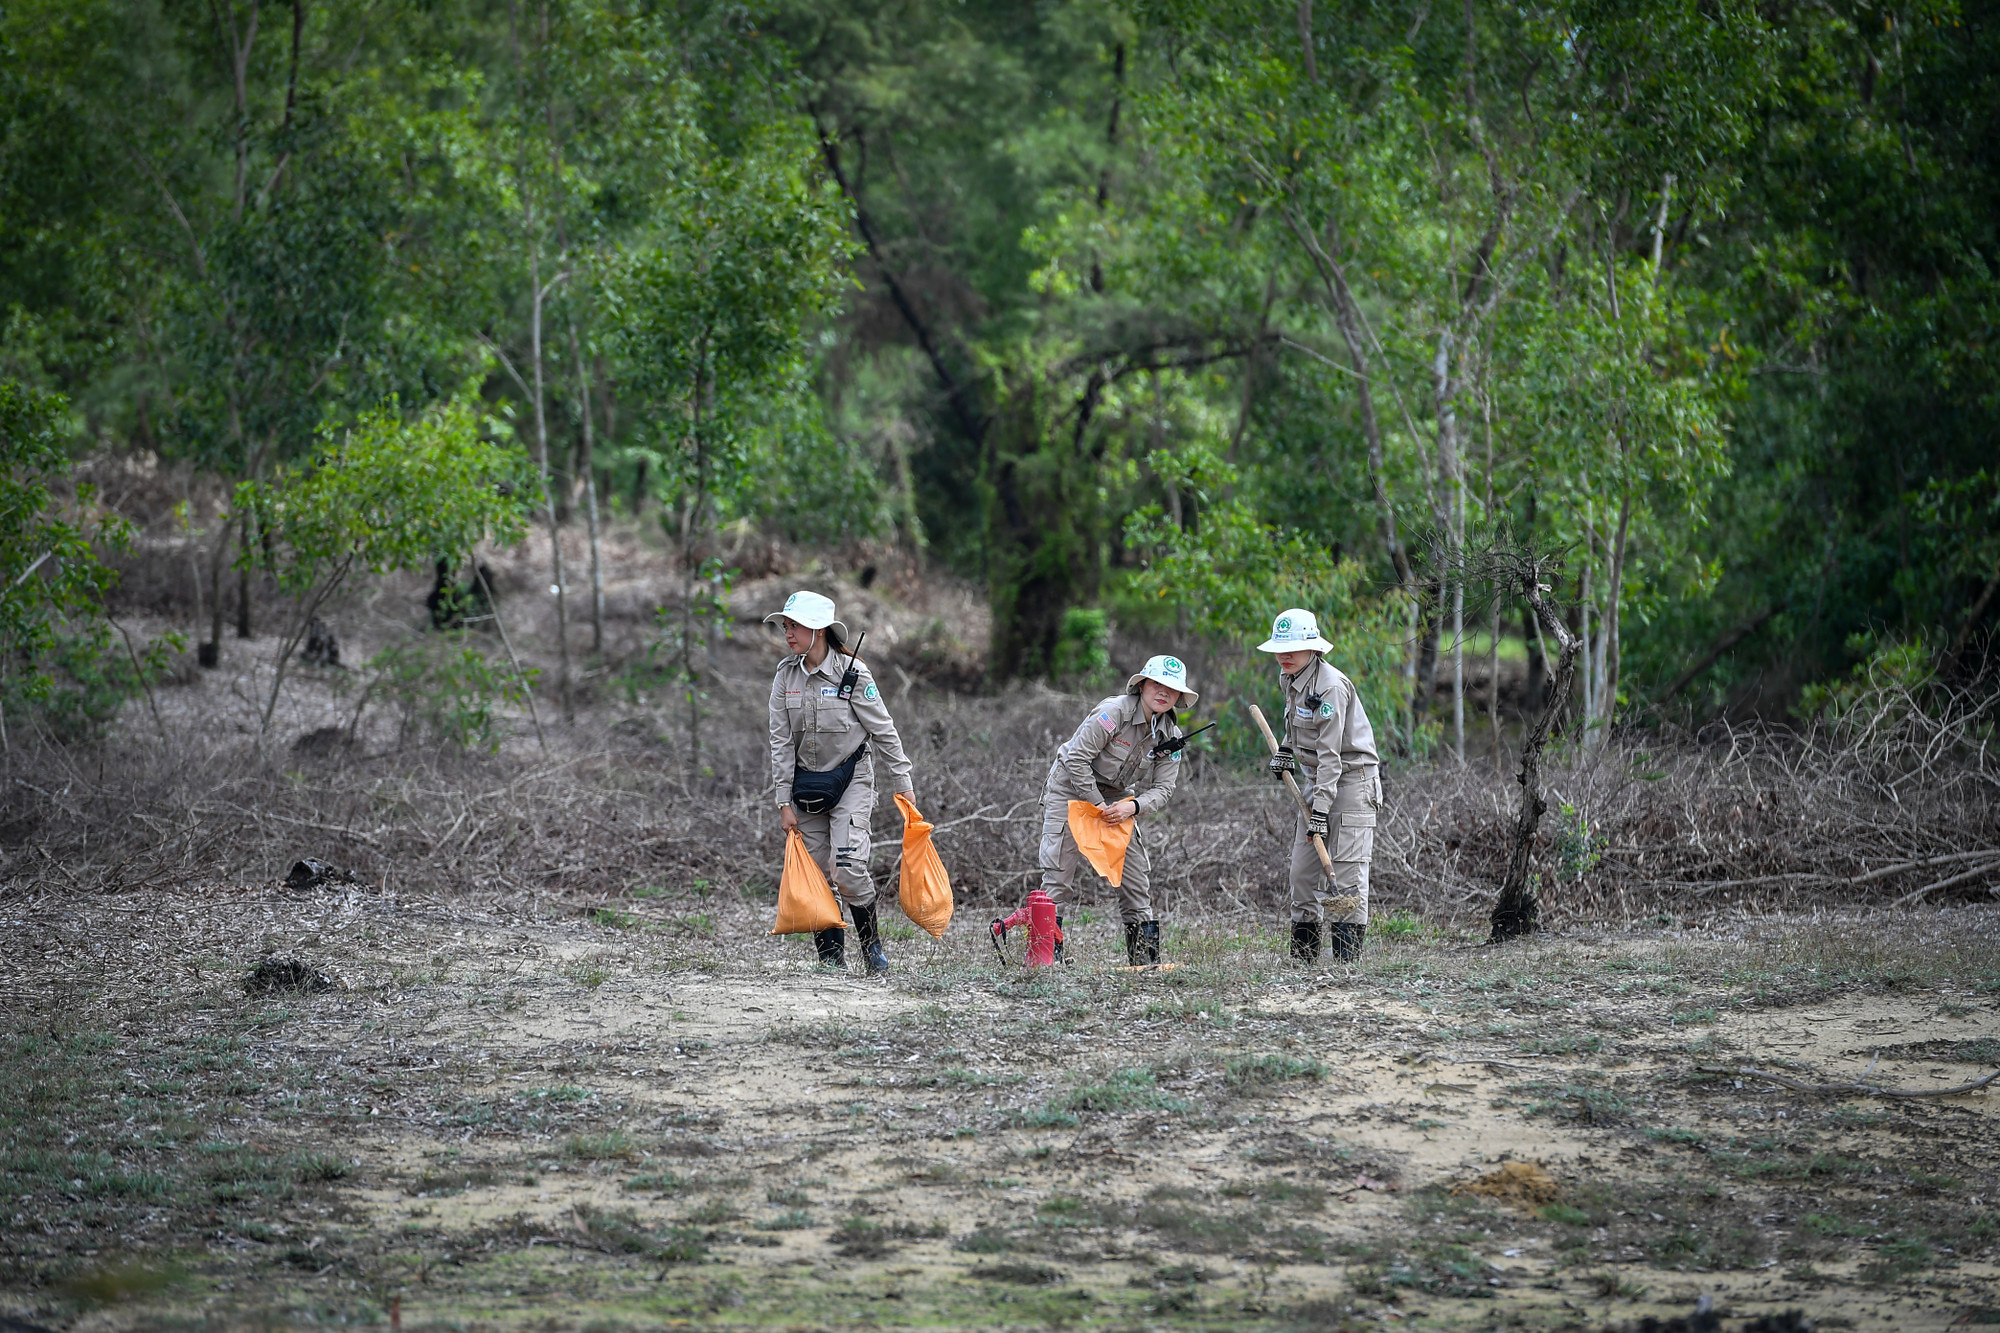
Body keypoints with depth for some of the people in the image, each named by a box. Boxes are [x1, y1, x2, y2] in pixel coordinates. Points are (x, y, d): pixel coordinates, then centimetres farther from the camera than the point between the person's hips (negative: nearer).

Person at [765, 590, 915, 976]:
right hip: (807, 783, 4)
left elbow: (883, 730, -5)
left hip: (850, 780, -4)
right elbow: (781, 741, 2)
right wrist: (784, 802, -2)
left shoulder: (852, 672, -11)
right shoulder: (785, 676, 0)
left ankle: (872, 945, 2)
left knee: (847, 870, -17)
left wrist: (904, 784, -4)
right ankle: (831, 958, 8)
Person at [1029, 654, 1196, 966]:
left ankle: (1146, 957, 8)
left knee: (1137, 874, 0)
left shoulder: (1170, 737, -5)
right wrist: (1098, 804, -24)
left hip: (1117, 798, 6)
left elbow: (1162, 788, -6)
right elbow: (1077, 758, -25)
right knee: (1058, 873, -13)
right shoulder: (1114, 712, -24)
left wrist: (1132, 806, -26)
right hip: (1072, 787, -6)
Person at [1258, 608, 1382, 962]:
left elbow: (1330, 755, -24)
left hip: (1351, 779, -9)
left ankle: (1347, 959, -13)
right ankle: (1303, 957, 13)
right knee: (1302, 870, 7)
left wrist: (1321, 810, -27)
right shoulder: (1290, 678, 6)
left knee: (1345, 870, -13)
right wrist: (1286, 748, 15)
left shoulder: (1330, 687, -21)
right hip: (1316, 781, 9)